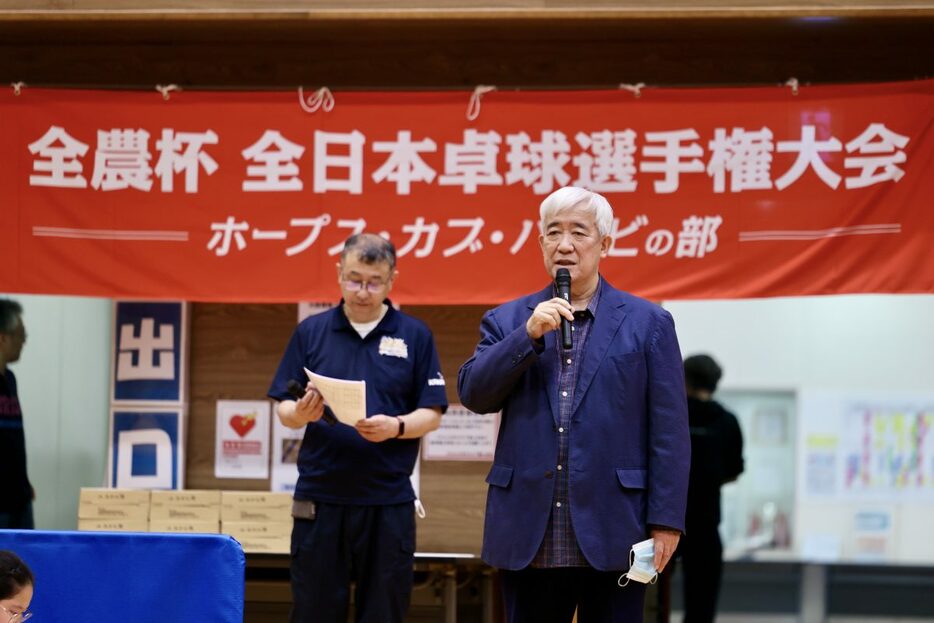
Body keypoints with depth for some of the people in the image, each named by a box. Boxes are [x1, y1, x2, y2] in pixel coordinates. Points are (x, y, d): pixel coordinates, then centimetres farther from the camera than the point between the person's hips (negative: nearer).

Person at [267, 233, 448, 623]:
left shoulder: (414, 336, 4)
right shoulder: (311, 332, 7)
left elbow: (431, 414, 3)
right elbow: (284, 410, 6)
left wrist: (396, 427, -18)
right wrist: (302, 413, -17)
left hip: (388, 501, -1)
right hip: (320, 498, 1)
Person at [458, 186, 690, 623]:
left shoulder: (648, 323, 4)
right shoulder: (507, 322, 12)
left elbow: (669, 434, 0)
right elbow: (473, 394, -1)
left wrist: (666, 521, -7)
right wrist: (529, 335, -11)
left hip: (612, 537, -2)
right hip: (528, 537, 2)